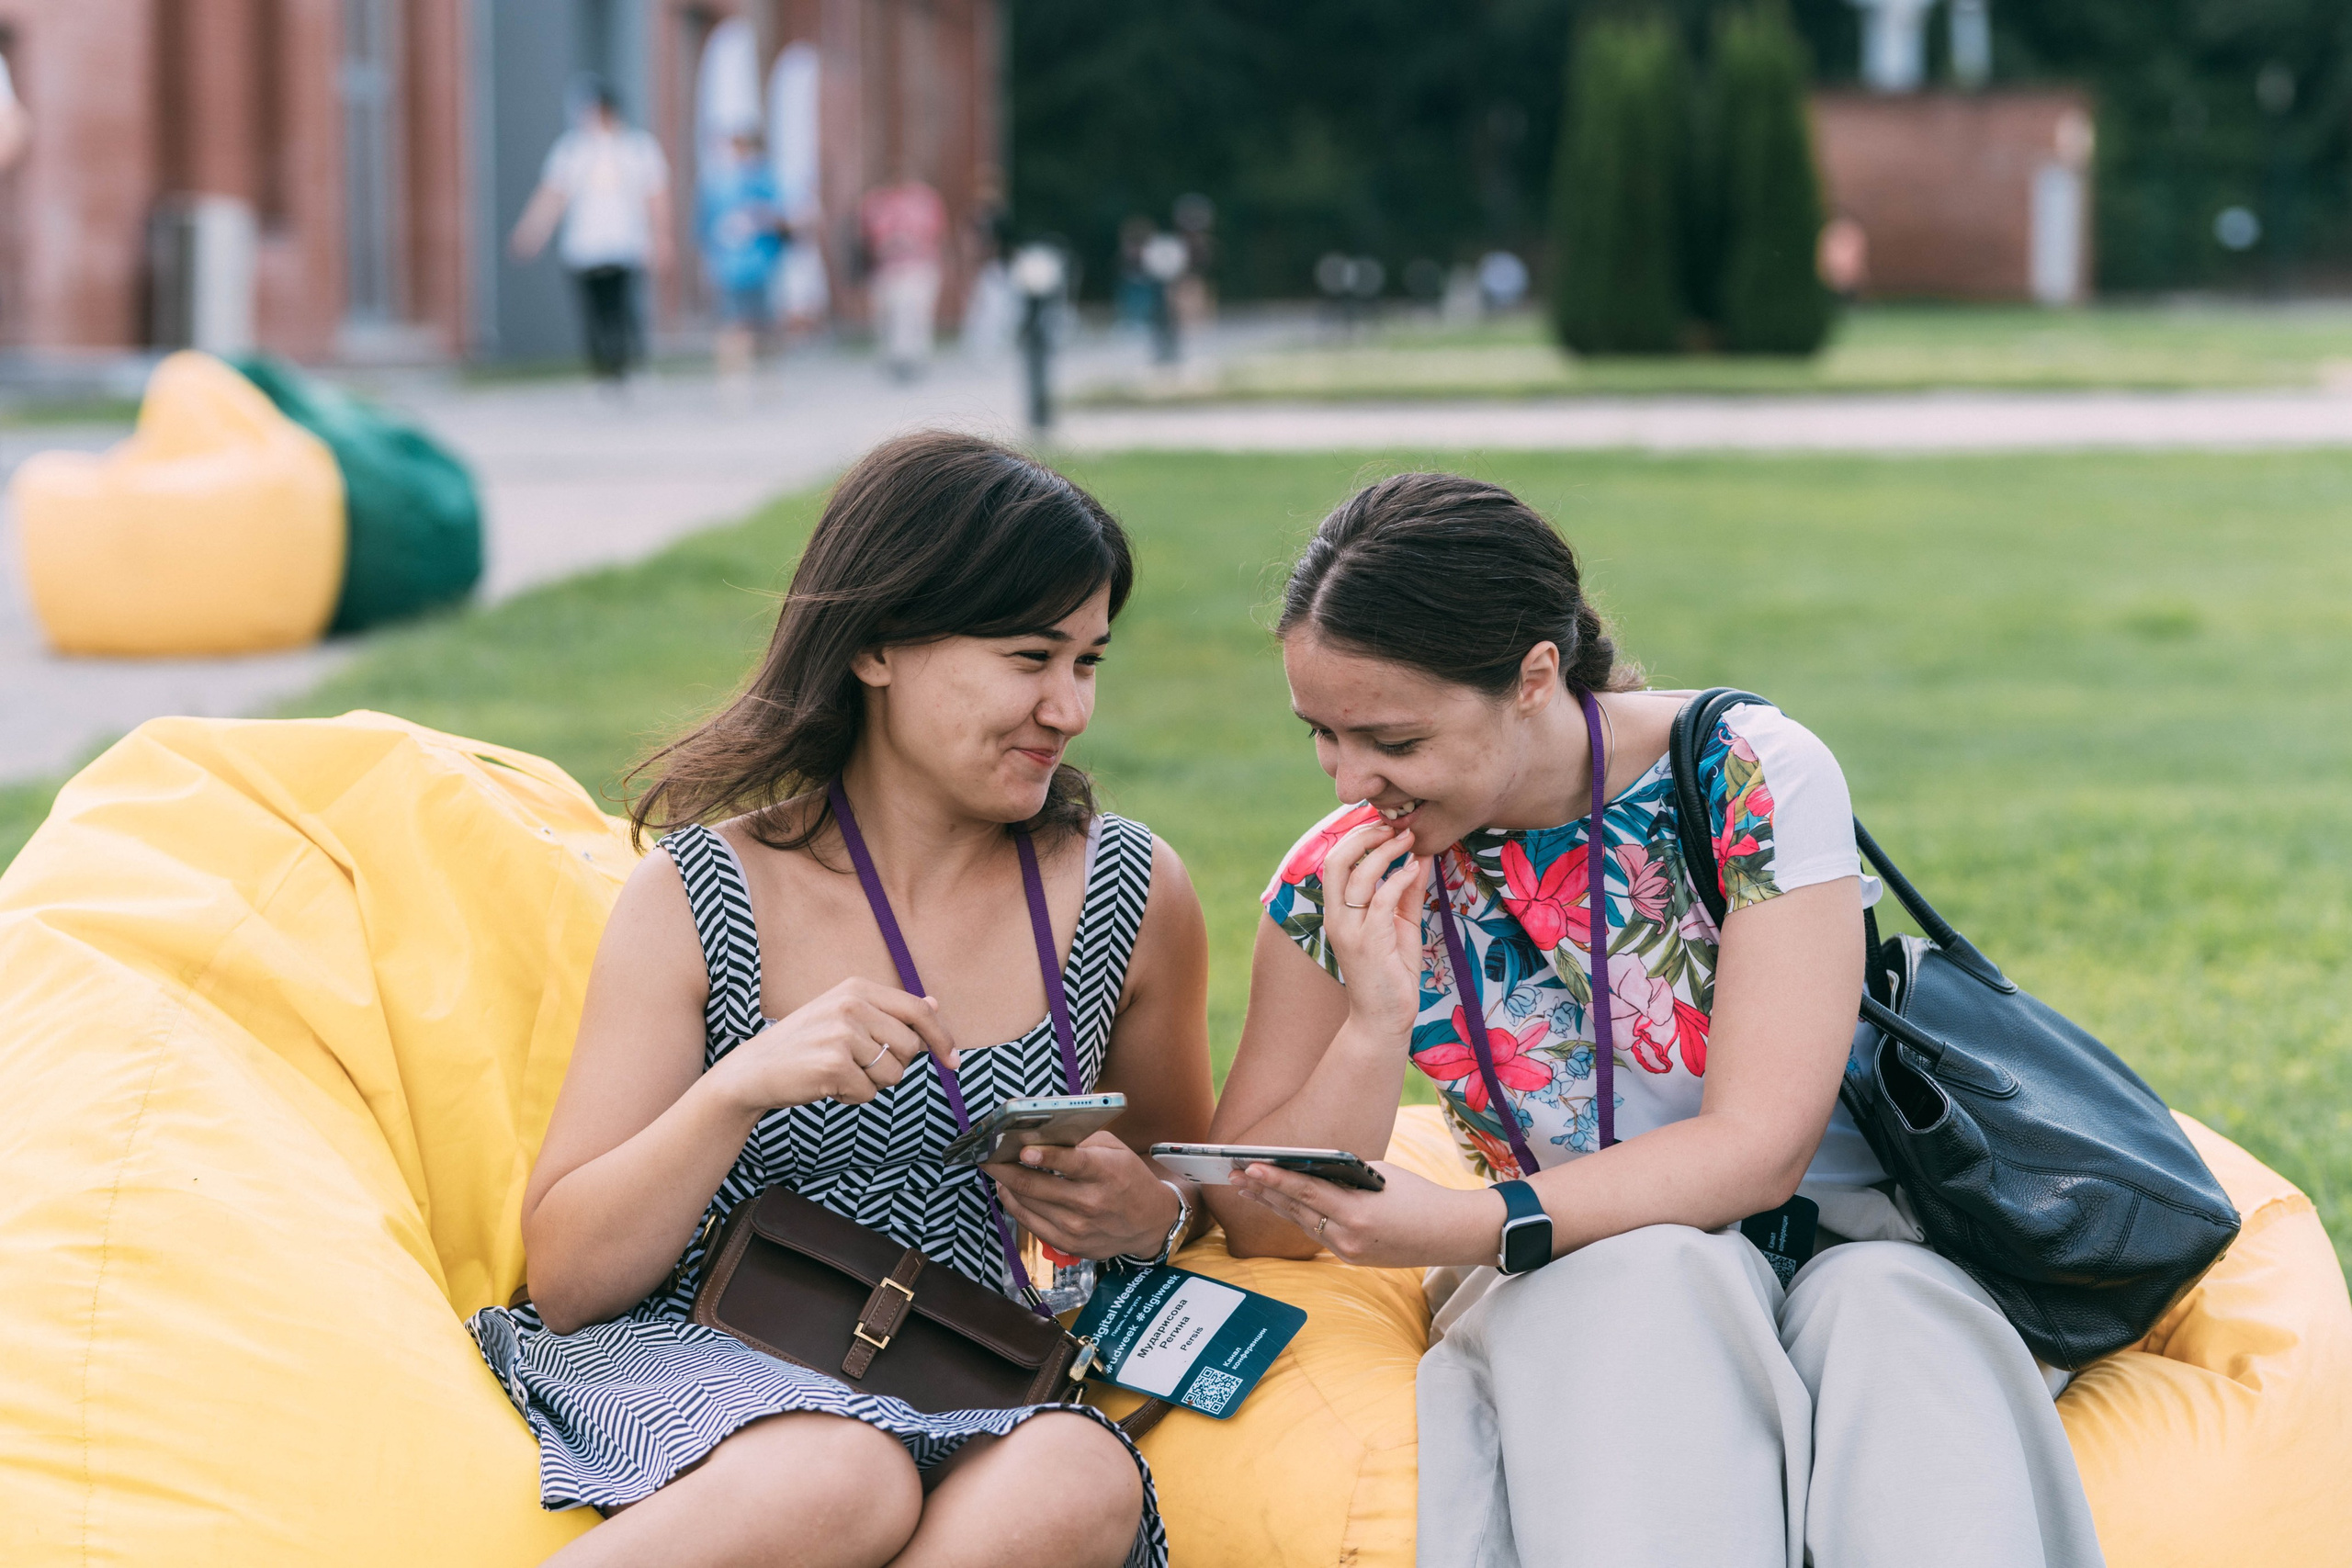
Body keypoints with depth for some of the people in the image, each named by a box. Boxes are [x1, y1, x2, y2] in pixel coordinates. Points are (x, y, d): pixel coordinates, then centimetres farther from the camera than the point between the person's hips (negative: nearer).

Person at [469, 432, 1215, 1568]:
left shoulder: (1131, 899, 4)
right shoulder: (692, 904, -3)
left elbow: (1188, 1187, 21)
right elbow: (564, 1283, -5)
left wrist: (1149, 1219, -5)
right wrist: (738, 1088, -21)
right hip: (692, 1358, -2)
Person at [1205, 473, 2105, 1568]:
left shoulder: (1753, 780, -13)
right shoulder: (1340, 886, -3)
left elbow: (1758, 1147, -17)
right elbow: (1259, 1226, -1)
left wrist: (1465, 1228, -29)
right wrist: (1375, 1025, -18)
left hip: (1847, 1240, -2)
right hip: (1568, 1280, 2)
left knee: (1891, 1313, -37)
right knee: (1652, 1275, -34)